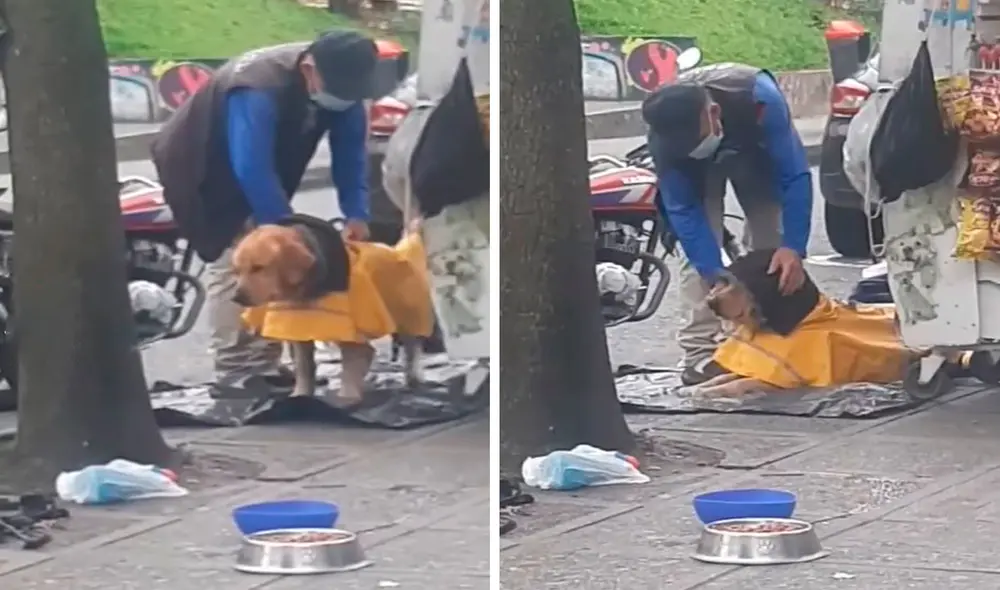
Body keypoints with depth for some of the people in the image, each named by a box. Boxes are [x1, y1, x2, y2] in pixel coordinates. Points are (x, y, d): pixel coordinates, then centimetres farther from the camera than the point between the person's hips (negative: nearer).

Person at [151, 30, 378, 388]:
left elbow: (351, 156, -11)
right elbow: (252, 170, -42)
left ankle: (264, 364, 10)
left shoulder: (342, 87, -17)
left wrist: (356, 215, -24)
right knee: (231, 263, -17)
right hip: (206, 174, -8)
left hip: (262, 173, 8)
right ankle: (235, 370, -18)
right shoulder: (259, 89, -40)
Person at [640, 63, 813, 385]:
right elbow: (683, 211, -32)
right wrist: (716, 275, -40)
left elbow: (795, 175, -40)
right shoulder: (665, 137, -38)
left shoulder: (760, 99, -44)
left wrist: (793, 247, -49)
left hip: (756, 150, 0)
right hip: (696, 171, 0)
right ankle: (701, 351, -18)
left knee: (771, 240, -7)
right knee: (696, 248, -16)